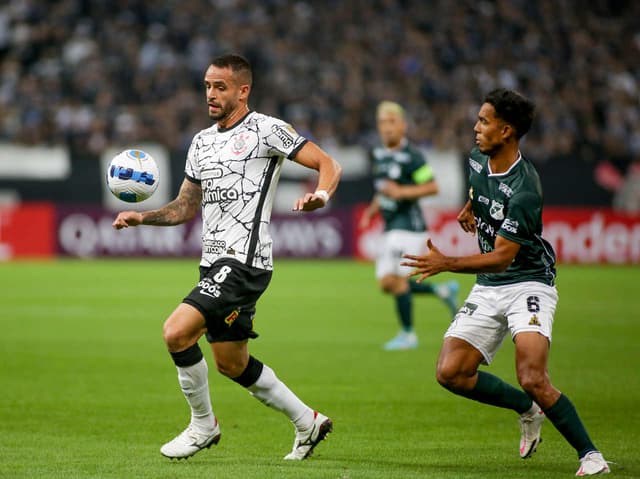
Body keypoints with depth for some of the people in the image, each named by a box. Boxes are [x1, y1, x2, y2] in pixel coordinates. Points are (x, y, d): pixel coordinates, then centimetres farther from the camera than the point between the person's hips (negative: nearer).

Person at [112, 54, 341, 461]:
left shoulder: (266, 129, -6)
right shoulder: (201, 141, 17)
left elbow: (329, 165, -7)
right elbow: (186, 207, 23)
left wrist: (321, 195, -28)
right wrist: (142, 217, 7)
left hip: (244, 260, -9)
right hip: (215, 262, 9)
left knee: (176, 332, -20)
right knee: (232, 363, 14)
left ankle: (203, 424, -1)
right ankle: (308, 422, 29)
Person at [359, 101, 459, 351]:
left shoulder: (411, 156, -12)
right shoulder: (378, 155, 12)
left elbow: (432, 187, -13)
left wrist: (401, 192, -23)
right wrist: (372, 210, 13)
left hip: (409, 224, -9)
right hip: (390, 227, 9)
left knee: (397, 280, -12)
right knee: (386, 283, 5)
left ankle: (408, 334, 2)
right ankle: (443, 291, 21)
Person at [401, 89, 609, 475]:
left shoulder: (524, 189, -23)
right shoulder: (478, 159, 3)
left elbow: (502, 256, -26)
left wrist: (446, 264, -35)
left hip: (528, 283, -8)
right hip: (487, 288, 8)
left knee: (533, 380, -25)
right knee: (451, 373, -7)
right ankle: (527, 409, 15)